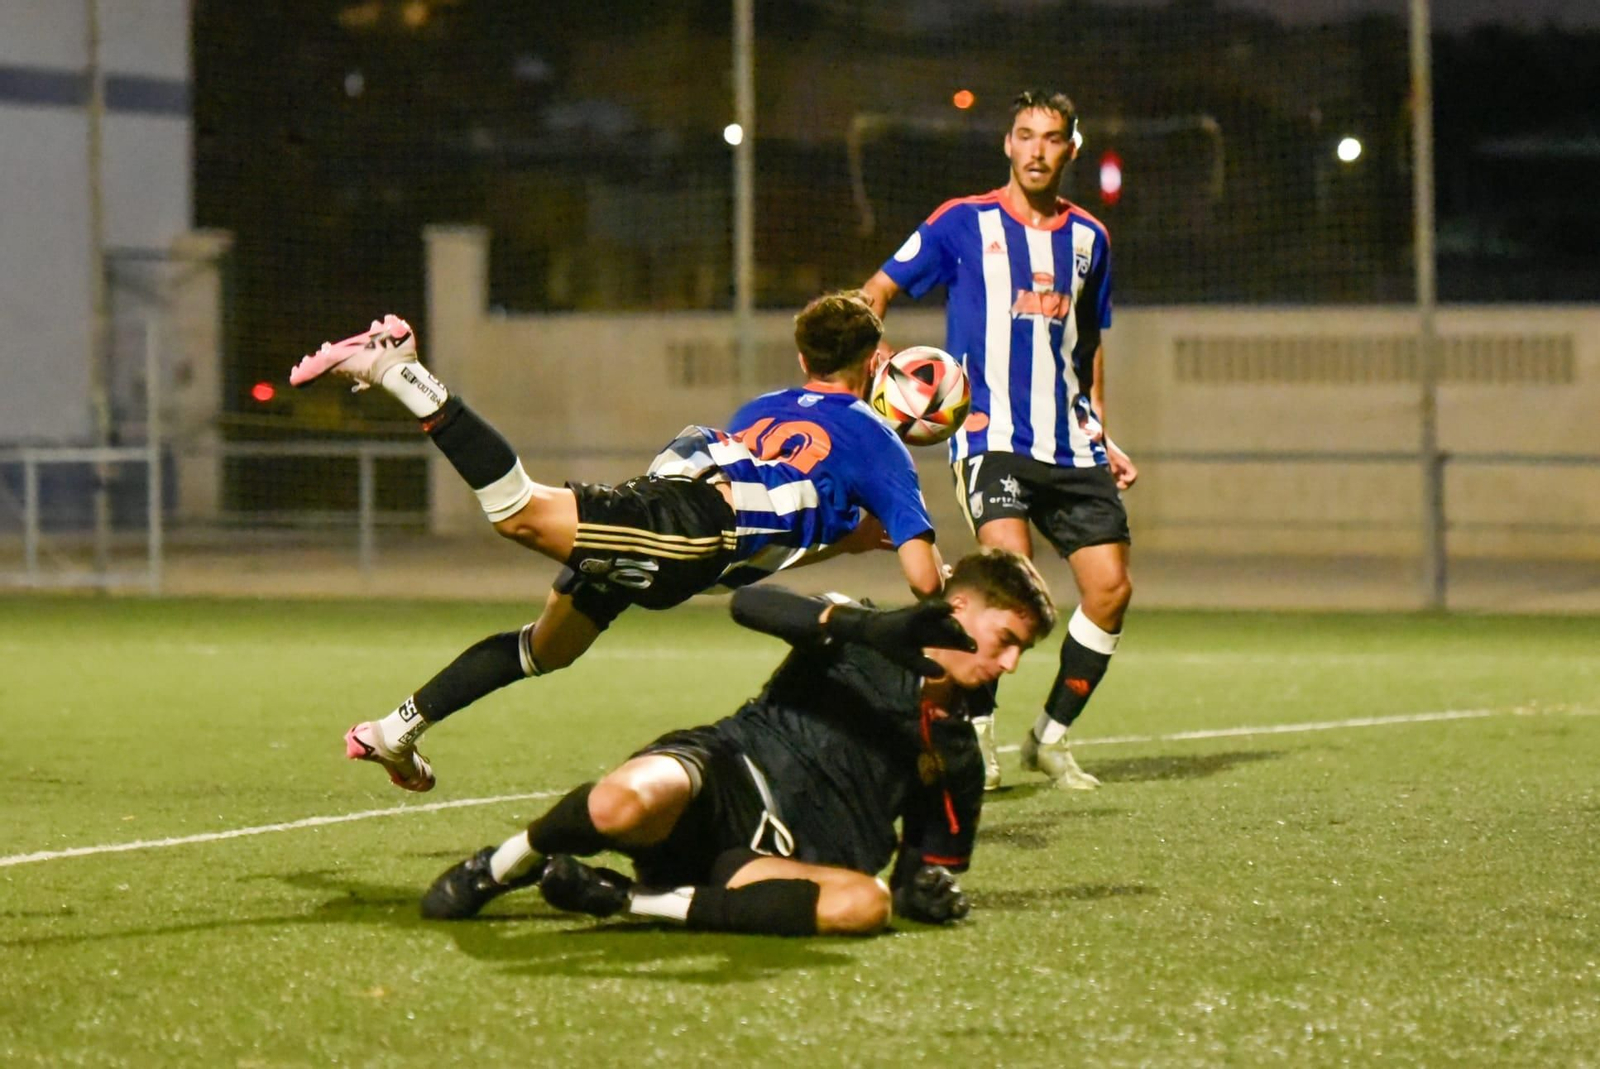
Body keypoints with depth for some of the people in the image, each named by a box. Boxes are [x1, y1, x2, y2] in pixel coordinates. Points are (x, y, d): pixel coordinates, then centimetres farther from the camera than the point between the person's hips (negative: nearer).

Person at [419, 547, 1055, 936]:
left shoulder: (957, 763, 22)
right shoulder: (857, 639, 8)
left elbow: (932, 861, 24)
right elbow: (750, 603, -10)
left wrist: (924, 888, -2)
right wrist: (868, 627, -24)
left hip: (781, 858, 4)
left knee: (866, 904, -34)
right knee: (630, 801, -41)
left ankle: (624, 899, -23)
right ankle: (498, 869, -6)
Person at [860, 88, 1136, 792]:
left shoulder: (1088, 237, 14)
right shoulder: (964, 223, 1)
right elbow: (878, 291, 6)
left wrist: (1101, 436, 20)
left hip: (1070, 444, 5)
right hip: (991, 435, -5)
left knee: (1111, 587, -4)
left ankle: (1050, 739, 13)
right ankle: (971, 731, -10)